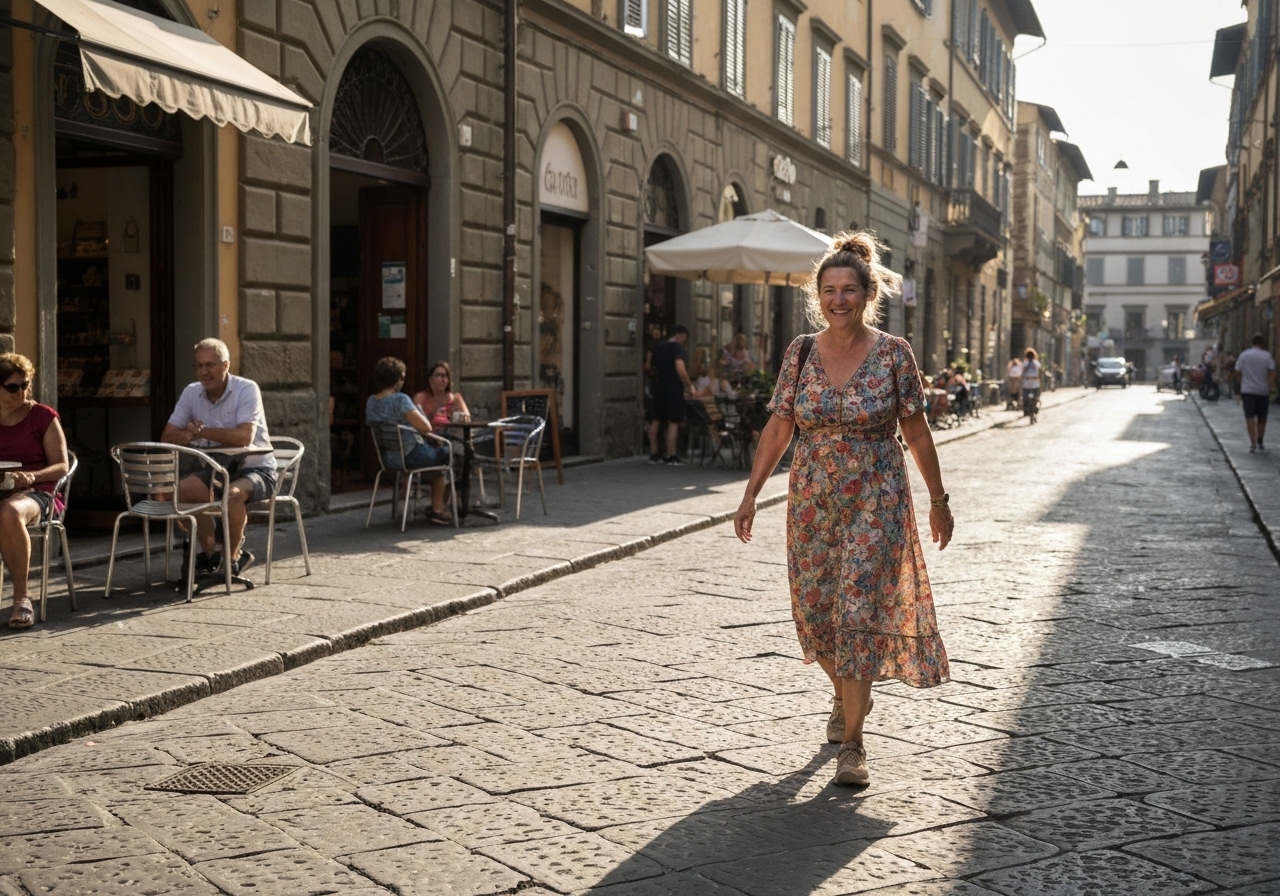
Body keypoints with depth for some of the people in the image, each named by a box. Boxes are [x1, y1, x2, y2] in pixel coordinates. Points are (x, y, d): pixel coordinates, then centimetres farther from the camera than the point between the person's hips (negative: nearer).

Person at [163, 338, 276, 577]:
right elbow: (167, 437, -2)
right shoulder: (191, 393, 1)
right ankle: (210, 552, 0)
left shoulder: (247, 390, -16)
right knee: (183, 489, -19)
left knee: (232, 494, -34)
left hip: (255, 468, -6)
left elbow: (244, 436, -30)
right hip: (219, 468, 6)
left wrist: (202, 431, -24)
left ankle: (234, 557, -11)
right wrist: (187, 435, -25)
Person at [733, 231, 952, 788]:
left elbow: (917, 433, 0)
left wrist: (939, 499, 4)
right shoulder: (801, 352, 2)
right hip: (812, 501, 3)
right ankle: (847, 696, 40)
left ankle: (852, 743, -1)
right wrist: (751, 493, 1)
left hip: (876, 502, -3)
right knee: (814, 611, 10)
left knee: (858, 613, -9)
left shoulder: (893, 354, -5)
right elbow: (778, 429, 4)